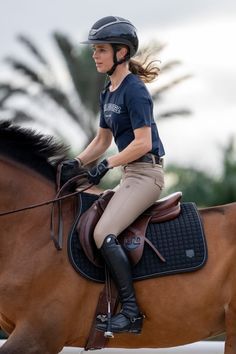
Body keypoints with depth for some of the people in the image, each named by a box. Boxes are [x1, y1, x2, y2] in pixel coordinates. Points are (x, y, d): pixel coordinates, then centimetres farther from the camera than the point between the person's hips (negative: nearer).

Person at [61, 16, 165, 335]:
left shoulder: (134, 90, -15)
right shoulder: (108, 93, 14)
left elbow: (143, 143, -20)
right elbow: (102, 140, 20)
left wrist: (106, 165, -19)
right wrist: (77, 163, 7)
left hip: (147, 173, -10)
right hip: (131, 174, 10)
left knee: (103, 233, -23)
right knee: (102, 230, 13)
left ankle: (131, 313, -22)